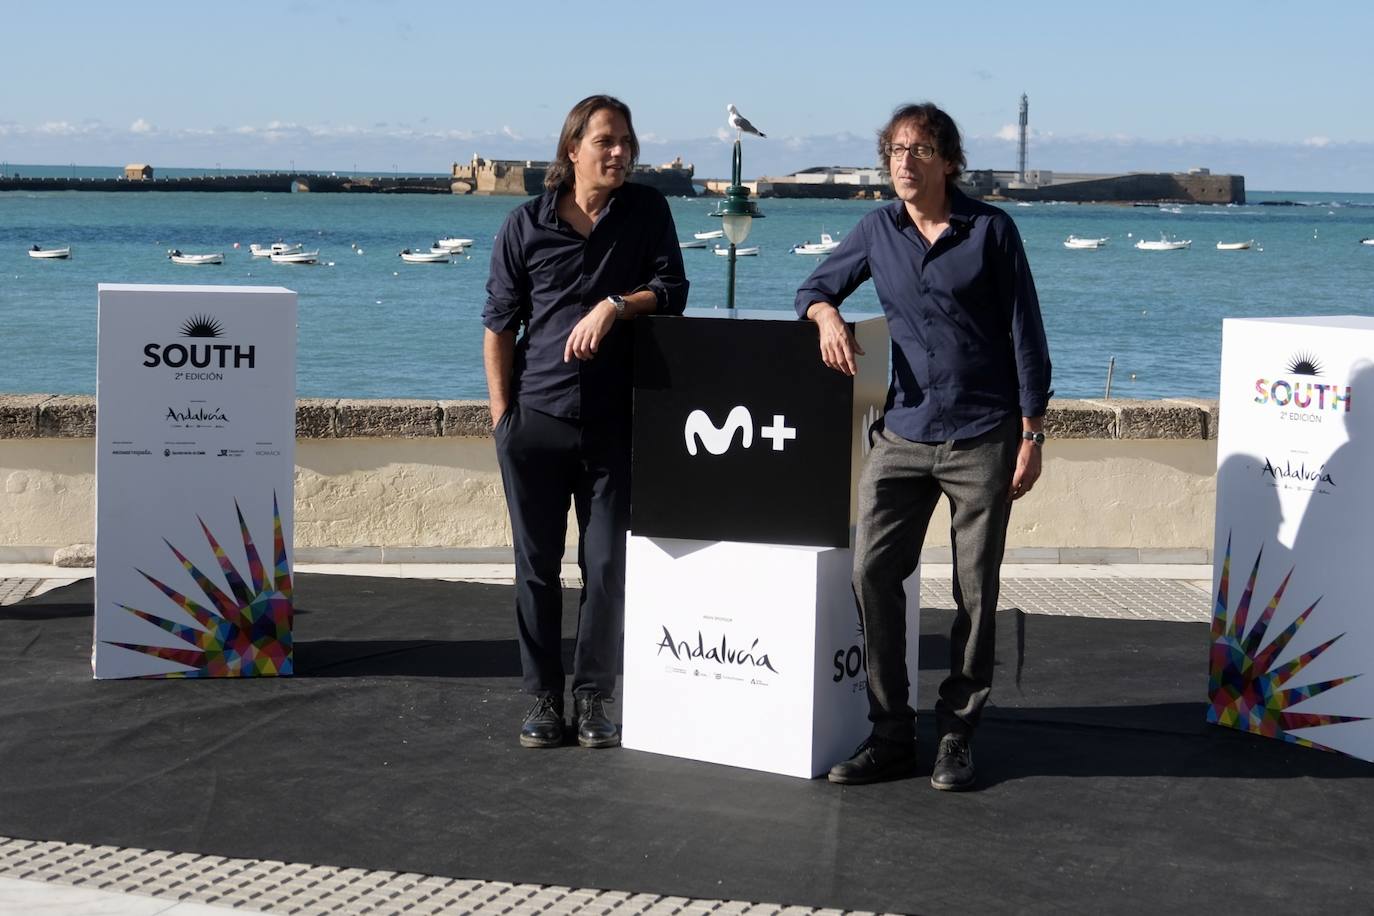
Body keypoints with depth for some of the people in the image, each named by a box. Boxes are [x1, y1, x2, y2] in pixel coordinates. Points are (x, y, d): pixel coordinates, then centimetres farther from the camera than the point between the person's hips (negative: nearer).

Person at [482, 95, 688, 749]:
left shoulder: (647, 212, 6)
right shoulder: (527, 224, 4)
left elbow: (671, 291, 3)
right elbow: (498, 324, 6)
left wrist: (614, 305, -15)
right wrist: (501, 411, 1)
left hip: (613, 423, 0)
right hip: (535, 419, 0)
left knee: (607, 564, 0)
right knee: (536, 565, 4)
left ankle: (593, 696, 10)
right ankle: (544, 697, 13)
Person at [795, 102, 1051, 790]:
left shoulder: (990, 229, -1)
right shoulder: (878, 229, 8)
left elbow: (1024, 333, 1)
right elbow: (815, 288, 20)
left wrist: (1031, 432, -3)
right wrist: (827, 315, -5)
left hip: (983, 437, -3)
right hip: (904, 433, 3)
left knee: (975, 593, 1)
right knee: (871, 571, -9)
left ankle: (957, 738, 12)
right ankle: (890, 735, 0)